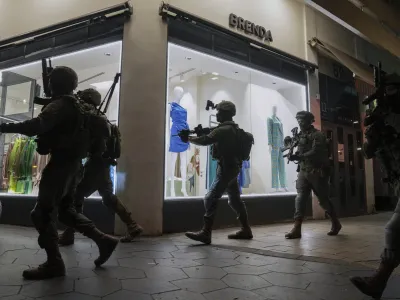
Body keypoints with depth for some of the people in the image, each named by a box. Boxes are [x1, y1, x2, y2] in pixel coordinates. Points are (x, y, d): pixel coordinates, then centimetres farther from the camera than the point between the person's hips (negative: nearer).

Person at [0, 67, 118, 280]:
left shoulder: (60, 105, -13)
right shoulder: (76, 105, 18)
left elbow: (37, 125, -30)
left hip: (61, 164, -10)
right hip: (73, 163, 10)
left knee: (42, 213, -3)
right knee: (65, 210, 17)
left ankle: (54, 264, 1)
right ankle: (103, 240, 15)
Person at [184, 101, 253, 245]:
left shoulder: (224, 129, -16)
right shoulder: (233, 128, 16)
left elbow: (205, 140, -21)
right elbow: (214, 139, 17)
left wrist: (189, 138, -6)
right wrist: (201, 132, 3)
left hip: (226, 168, -10)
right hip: (232, 168, 10)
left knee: (210, 199, -10)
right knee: (235, 199, 16)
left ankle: (205, 233, -11)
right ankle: (246, 230, 23)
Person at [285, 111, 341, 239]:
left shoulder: (318, 135, -7)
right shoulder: (300, 136, 14)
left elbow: (315, 153, -20)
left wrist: (298, 157, -32)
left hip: (317, 172, -5)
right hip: (303, 171, 6)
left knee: (323, 199, 4)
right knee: (300, 198, -6)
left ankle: (336, 224, 26)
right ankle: (297, 229, -10)